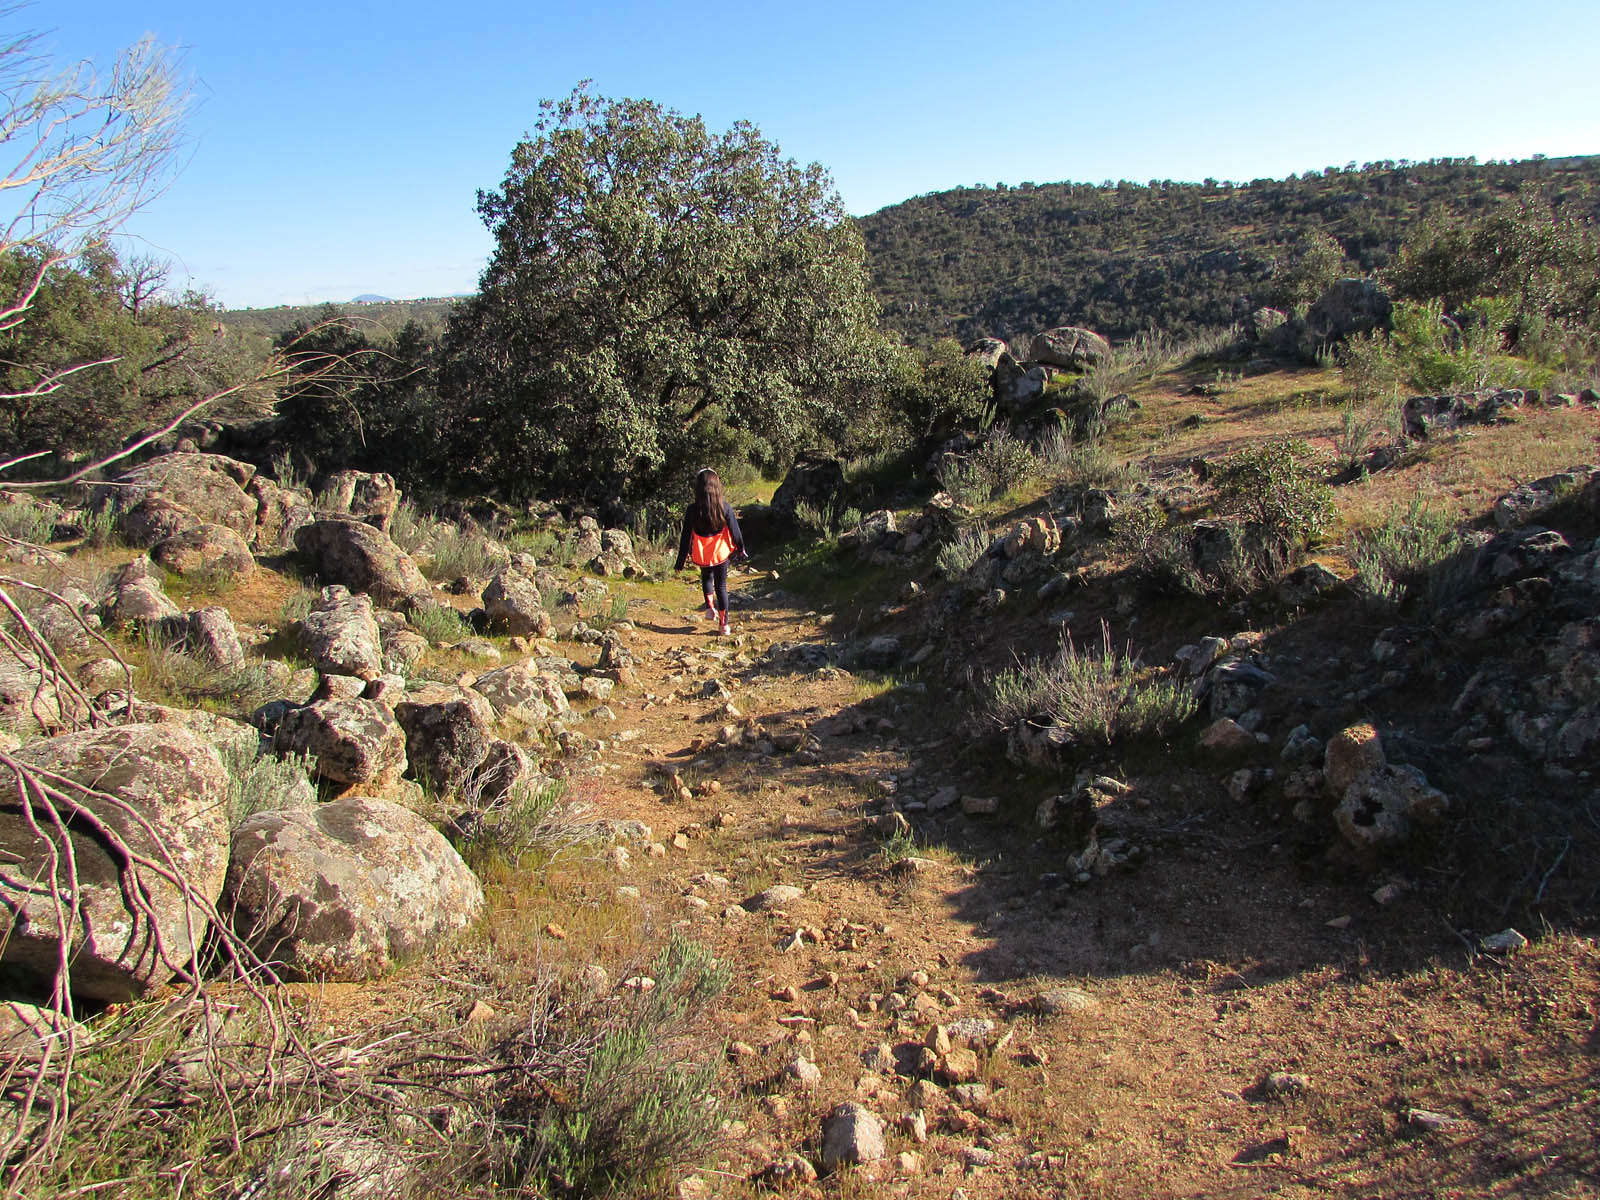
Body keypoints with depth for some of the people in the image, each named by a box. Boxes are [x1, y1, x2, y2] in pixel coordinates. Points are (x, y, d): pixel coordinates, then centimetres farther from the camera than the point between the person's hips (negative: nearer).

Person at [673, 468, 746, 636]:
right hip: (721, 553, 0)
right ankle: (724, 624, 14)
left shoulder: (692, 509, -15)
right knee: (721, 585, 13)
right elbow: (735, 530, -4)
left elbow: (685, 536, -9)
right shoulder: (725, 507, -14)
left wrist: (680, 561, -1)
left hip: (701, 555, 0)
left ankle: (710, 606, 11)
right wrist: (741, 549, 14)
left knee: (707, 578, 29)